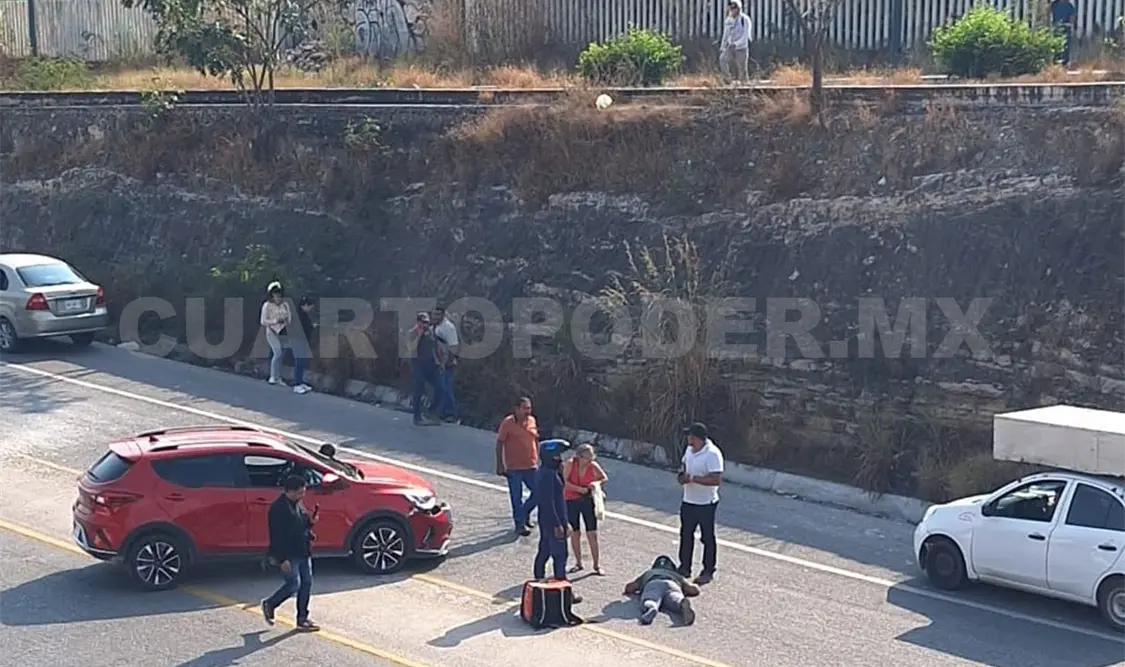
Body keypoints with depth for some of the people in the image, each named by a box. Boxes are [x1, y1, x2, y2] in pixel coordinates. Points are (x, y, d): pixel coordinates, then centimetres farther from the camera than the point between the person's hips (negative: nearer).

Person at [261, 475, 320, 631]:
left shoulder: (298, 504, 10)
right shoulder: (278, 508, -17)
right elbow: (277, 535, -19)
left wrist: (310, 522, 1)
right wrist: (283, 559, -22)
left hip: (303, 552, 9)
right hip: (288, 554, -9)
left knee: (307, 583, 7)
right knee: (294, 584, -10)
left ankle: (302, 619, 16)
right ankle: (269, 604, 14)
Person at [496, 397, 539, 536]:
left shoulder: (532, 421, 6)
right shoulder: (508, 423, -10)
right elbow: (499, 444, -7)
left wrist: (537, 460, 15)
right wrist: (500, 465, -9)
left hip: (531, 466, 5)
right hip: (514, 468, -5)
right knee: (516, 497, 2)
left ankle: (525, 513, 29)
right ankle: (520, 524, 13)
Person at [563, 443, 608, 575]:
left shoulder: (593, 466, -9)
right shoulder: (570, 464, -14)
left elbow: (605, 478, 5)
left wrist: (596, 483, -16)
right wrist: (578, 488, -25)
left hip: (587, 500, 1)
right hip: (571, 501, 0)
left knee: (592, 534, -1)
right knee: (575, 533, 8)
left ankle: (597, 566, 7)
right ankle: (578, 563, 23)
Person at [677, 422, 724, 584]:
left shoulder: (712, 454, -22)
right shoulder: (690, 450, 4)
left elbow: (716, 480, -27)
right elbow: (684, 466, 20)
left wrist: (693, 478, -26)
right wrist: (682, 475, -3)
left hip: (706, 504, -8)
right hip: (688, 501, 8)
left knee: (707, 537, 6)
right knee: (686, 534, 15)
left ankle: (708, 572, 17)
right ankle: (685, 567, 29)